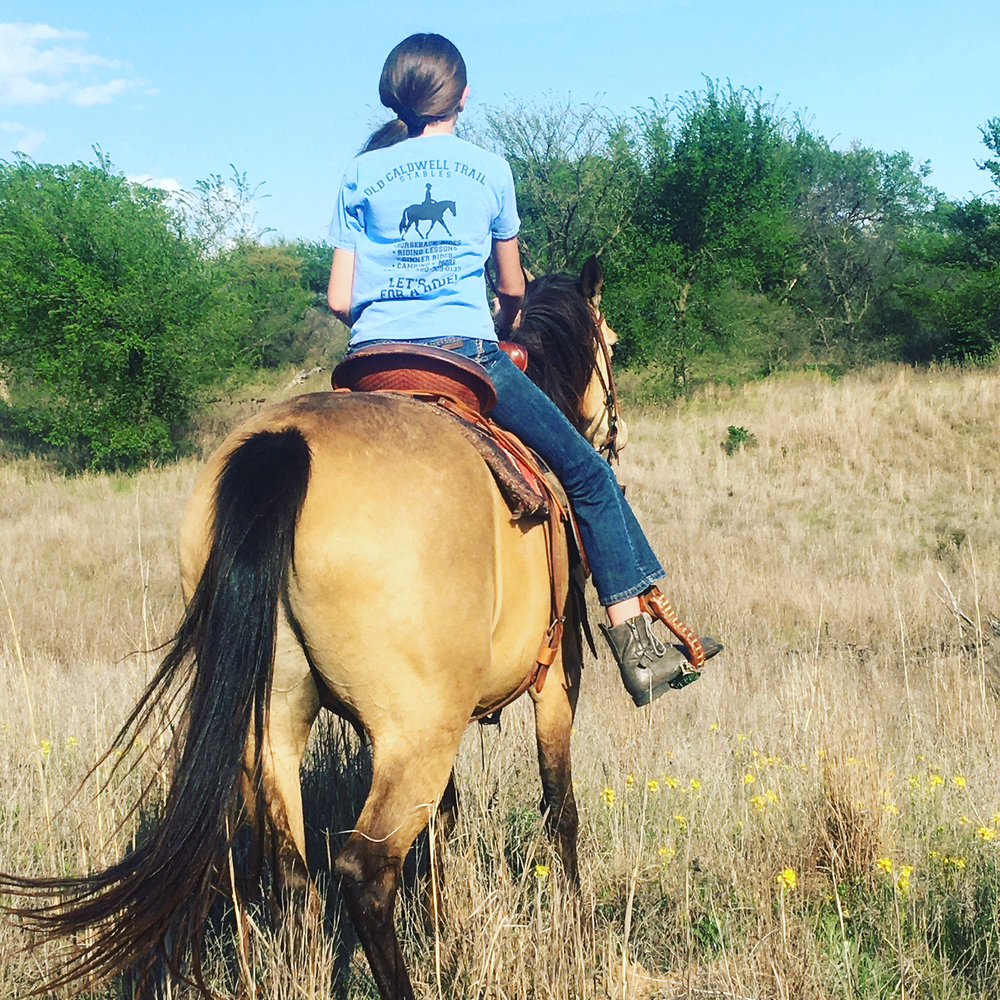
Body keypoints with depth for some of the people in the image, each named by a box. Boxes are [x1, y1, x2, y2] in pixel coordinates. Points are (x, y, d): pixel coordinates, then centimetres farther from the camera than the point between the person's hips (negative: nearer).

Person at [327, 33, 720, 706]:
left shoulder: (361, 175, 12)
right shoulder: (490, 168, 10)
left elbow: (341, 300, 7)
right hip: (466, 353, -2)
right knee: (588, 474, 9)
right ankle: (637, 646, 6)